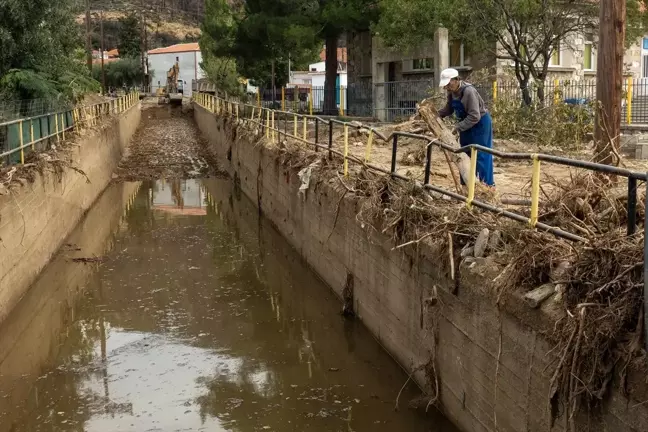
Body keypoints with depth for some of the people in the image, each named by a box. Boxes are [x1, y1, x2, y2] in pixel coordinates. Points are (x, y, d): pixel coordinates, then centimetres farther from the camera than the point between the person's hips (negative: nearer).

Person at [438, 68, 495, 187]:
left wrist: (458, 127, -31)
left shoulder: (469, 91, -30)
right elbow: (449, 109, 8)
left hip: (480, 123, -8)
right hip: (466, 124, 8)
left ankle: (487, 184, 1)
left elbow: (474, 117, -31)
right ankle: (466, 183, 24)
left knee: (481, 155, -6)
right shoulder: (451, 92, -6)